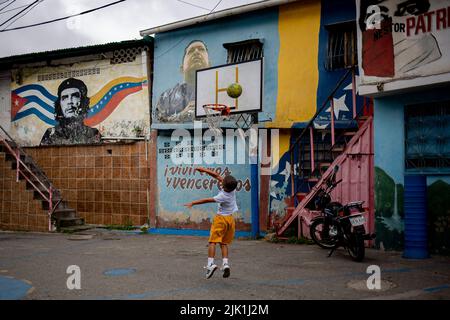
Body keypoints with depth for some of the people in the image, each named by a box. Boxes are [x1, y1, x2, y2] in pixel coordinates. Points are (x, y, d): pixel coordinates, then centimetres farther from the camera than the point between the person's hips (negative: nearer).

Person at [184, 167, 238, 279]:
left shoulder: (224, 196, -25)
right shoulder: (232, 187, -8)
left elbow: (207, 200, -19)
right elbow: (217, 176, 1)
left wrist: (193, 203, -12)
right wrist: (204, 170, 0)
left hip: (221, 218, -7)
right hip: (230, 219, 7)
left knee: (213, 241, -4)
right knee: (224, 243, 10)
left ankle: (211, 263, -13)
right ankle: (225, 263, -4)